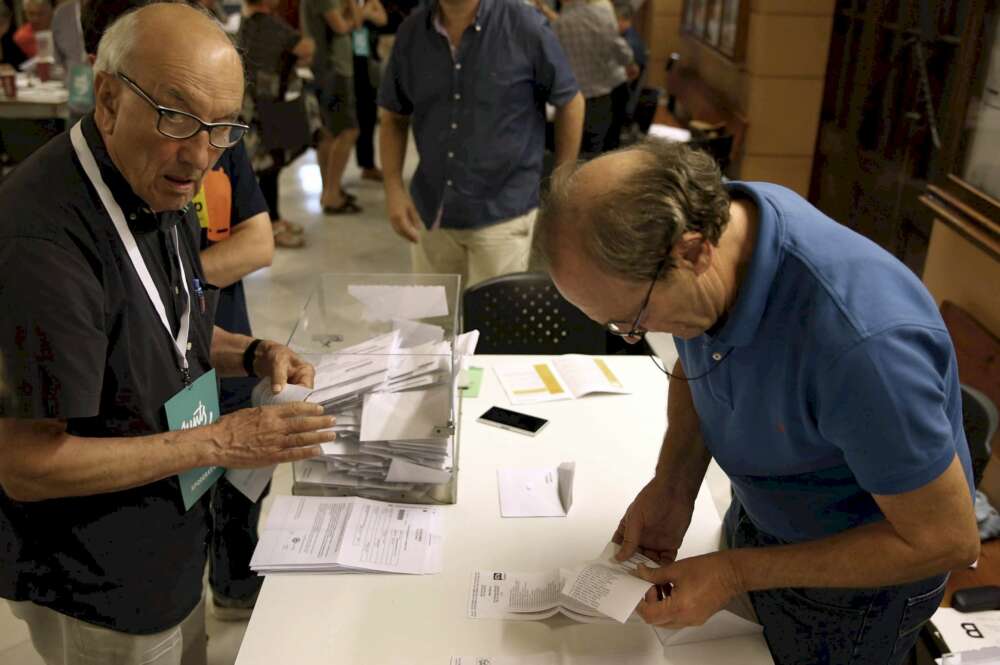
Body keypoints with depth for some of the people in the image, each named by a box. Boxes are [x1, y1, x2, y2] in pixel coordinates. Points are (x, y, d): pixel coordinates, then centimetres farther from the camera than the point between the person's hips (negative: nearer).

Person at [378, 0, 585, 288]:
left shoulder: (524, 26, -11)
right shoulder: (410, 32, 0)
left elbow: (570, 103, -1)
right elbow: (394, 117, 11)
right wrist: (394, 189, -3)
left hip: (502, 213, -4)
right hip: (429, 212, 4)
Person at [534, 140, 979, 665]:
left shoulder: (859, 337, -42)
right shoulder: (705, 218, -20)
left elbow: (946, 539, -27)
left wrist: (737, 573, -27)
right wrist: (672, 486, -14)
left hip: (857, 569, -5)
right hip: (757, 514, 6)